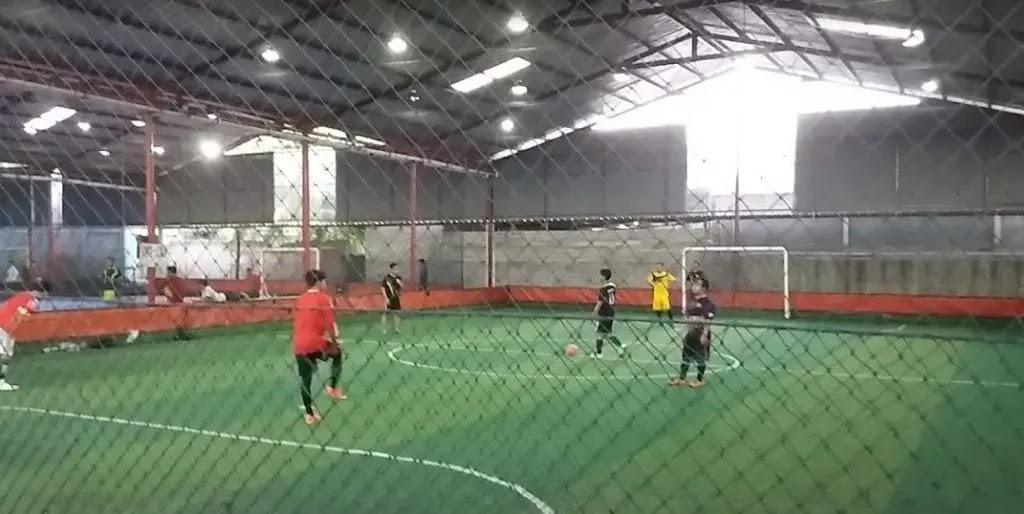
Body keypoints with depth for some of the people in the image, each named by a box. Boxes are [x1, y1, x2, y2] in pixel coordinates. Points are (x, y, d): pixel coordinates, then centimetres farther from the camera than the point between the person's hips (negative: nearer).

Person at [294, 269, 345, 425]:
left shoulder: (299, 300, 11)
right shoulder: (324, 298, -6)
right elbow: (329, 325, -10)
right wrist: (334, 343, 0)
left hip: (299, 345, 5)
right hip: (316, 343, -5)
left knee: (305, 379, 13)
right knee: (337, 354, 25)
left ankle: (309, 414, 21)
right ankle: (333, 387, 18)